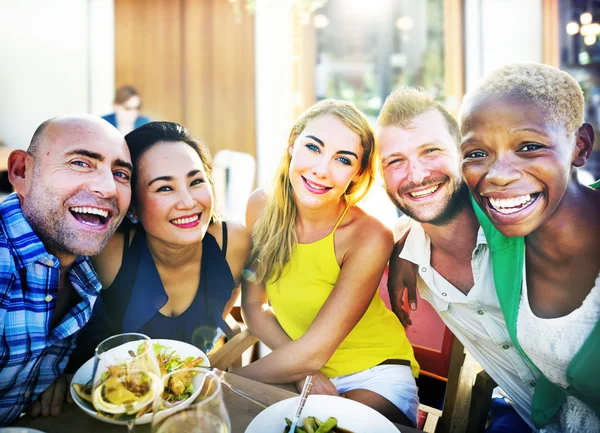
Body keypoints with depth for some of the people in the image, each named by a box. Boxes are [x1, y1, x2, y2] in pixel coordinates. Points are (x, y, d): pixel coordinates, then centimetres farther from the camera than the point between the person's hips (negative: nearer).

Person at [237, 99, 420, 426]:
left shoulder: (369, 238, -24)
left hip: (373, 374, -3)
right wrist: (301, 370, -15)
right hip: (294, 368, 4)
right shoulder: (262, 206, -11)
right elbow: (253, 305, -3)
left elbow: (313, 352, -22)